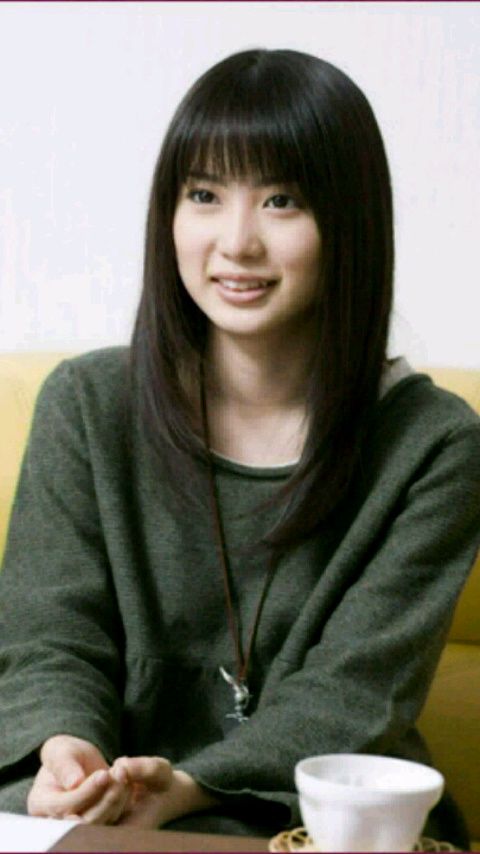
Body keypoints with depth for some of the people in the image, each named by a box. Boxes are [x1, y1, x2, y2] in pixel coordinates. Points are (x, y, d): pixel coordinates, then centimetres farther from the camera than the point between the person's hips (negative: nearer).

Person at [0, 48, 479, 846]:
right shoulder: (88, 403, 2)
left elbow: (355, 694, -8)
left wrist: (189, 787, -24)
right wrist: (67, 751, -23)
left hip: (324, 819, -1)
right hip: (104, 810, 1)